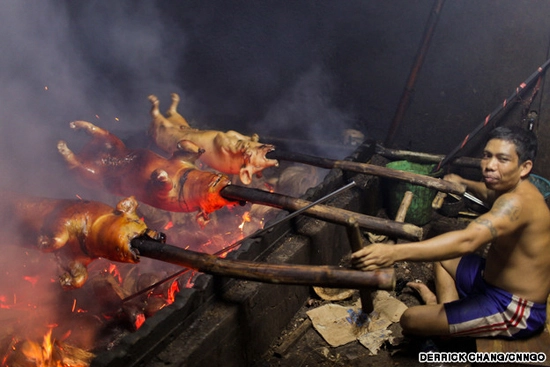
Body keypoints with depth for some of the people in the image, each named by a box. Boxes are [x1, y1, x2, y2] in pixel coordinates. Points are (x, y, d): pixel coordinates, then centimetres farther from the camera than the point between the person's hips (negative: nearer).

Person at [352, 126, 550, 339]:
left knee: (411, 320, -12)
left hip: (515, 310, -10)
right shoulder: (513, 188, 3)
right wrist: (463, 183, 51)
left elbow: (468, 240, -48)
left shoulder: (517, 202, -30)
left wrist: (395, 253, -58)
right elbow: (490, 194, 32)